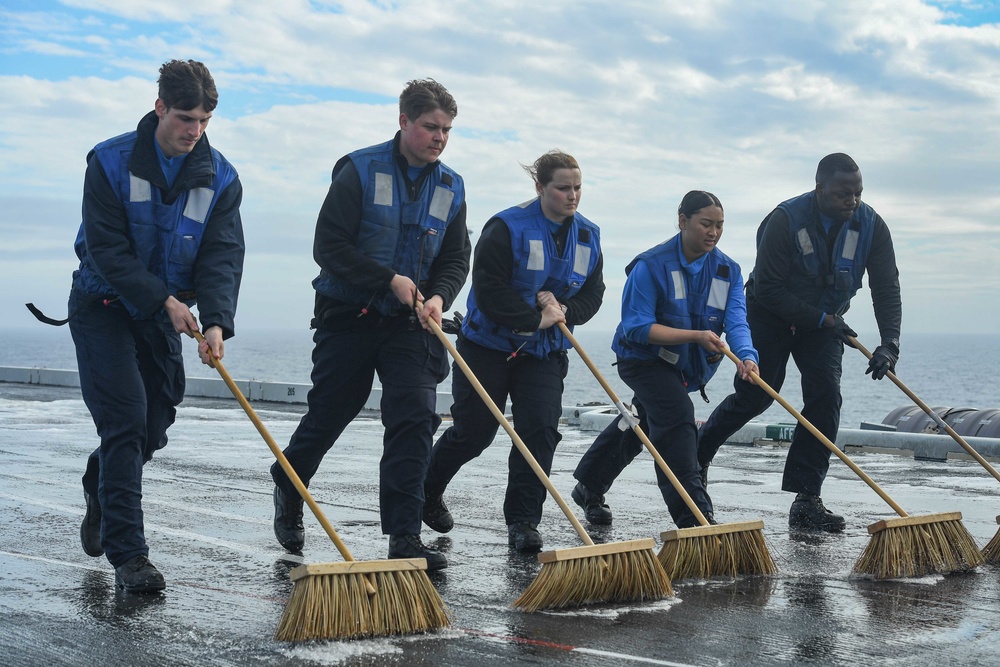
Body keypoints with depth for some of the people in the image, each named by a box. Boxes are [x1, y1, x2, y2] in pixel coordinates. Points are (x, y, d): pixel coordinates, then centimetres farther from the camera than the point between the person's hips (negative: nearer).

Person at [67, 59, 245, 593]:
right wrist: (166, 300, -25)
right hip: (103, 308, -4)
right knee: (126, 421, -14)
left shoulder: (220, 178, -5)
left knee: (153, 428, 10)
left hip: (164, 316, 4)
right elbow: (107, 249, -19)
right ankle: (127, 555, -9)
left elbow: (222, 257, -13)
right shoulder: (111, 162, -15)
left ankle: (99, 492, 42)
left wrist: (217, 322, -29)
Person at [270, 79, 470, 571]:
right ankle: (287, 493, 37)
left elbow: (455, 258, 8)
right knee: (326, 418, 7)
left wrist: (438, 297, -12)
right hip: (348, 318, -3)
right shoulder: (360, 171, -9)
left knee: (415, 418, -11)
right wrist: (390, 280, -19)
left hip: (410, 325, 3)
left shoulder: (450, 188, 6)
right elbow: (329, 246, -13)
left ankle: (404, 536, -8)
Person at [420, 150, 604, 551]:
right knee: (473, 431, 3)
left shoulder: (588, 236, 2)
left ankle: (522, 522, -1)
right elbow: (489, 291, -21)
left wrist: (562, 312, -15)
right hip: (488, 346, -4)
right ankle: (426, 492, 30)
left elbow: (592, 294, 5)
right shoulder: (508, 228, -17)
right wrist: (535, 318, -21)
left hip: (544, 352, 5)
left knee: (540, 429, -9)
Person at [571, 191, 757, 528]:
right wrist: (696, 336, -32)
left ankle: (589, 488, 40)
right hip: (644, 359, -7)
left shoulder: (727, 271, -5)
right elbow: (637, 328, -25)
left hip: (685, 367, 7)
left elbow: (736, 321, -17)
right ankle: (693, 518, -25)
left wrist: (746, 356, -38)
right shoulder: (651, 266, -22)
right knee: (678, 417, -25)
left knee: (638, 424, 19)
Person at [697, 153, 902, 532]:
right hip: (771, 314, -3)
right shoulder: (785, 220, -26)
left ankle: (806, 500, -10)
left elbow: (887, 288, -16)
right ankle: (697, 453, 21)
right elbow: (767, 289, -23)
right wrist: (823, 319, -23)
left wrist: (889, 343, -30)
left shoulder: (871, 226, -14)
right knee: (755, 395, -7)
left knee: (826, 397, -13)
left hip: (824, 322, 4)